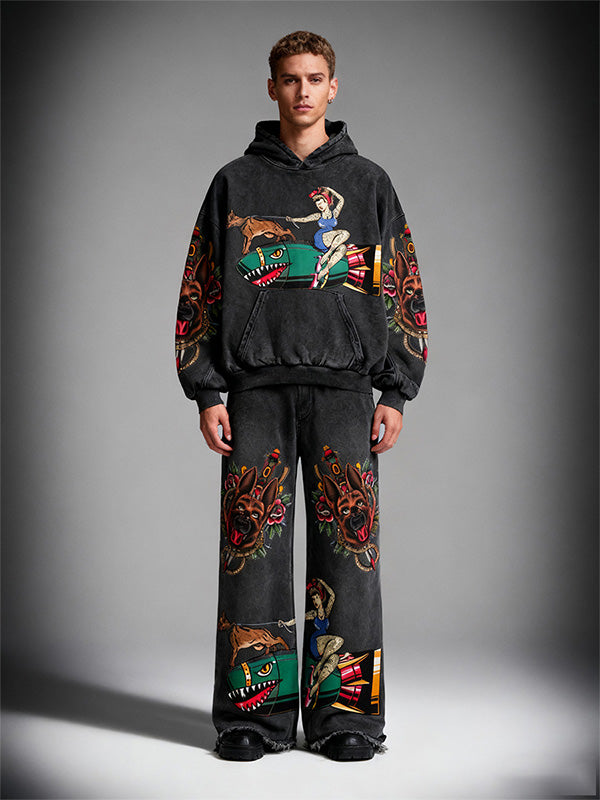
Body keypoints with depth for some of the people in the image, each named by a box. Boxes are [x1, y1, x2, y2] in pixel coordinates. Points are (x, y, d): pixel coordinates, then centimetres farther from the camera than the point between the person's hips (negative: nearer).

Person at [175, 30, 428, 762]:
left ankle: (345, 709, 7)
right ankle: (255, 709, 7)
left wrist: (396, 393, 1)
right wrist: (207, 392, 0)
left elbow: (404, 291, 10)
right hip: (255, 388, 0)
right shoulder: (235, 182, 12)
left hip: (344, 386, 0)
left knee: (347, 543, -2)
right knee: (252, 543, -1)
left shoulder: (367, 183, 12)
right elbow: (199, 291, 9)